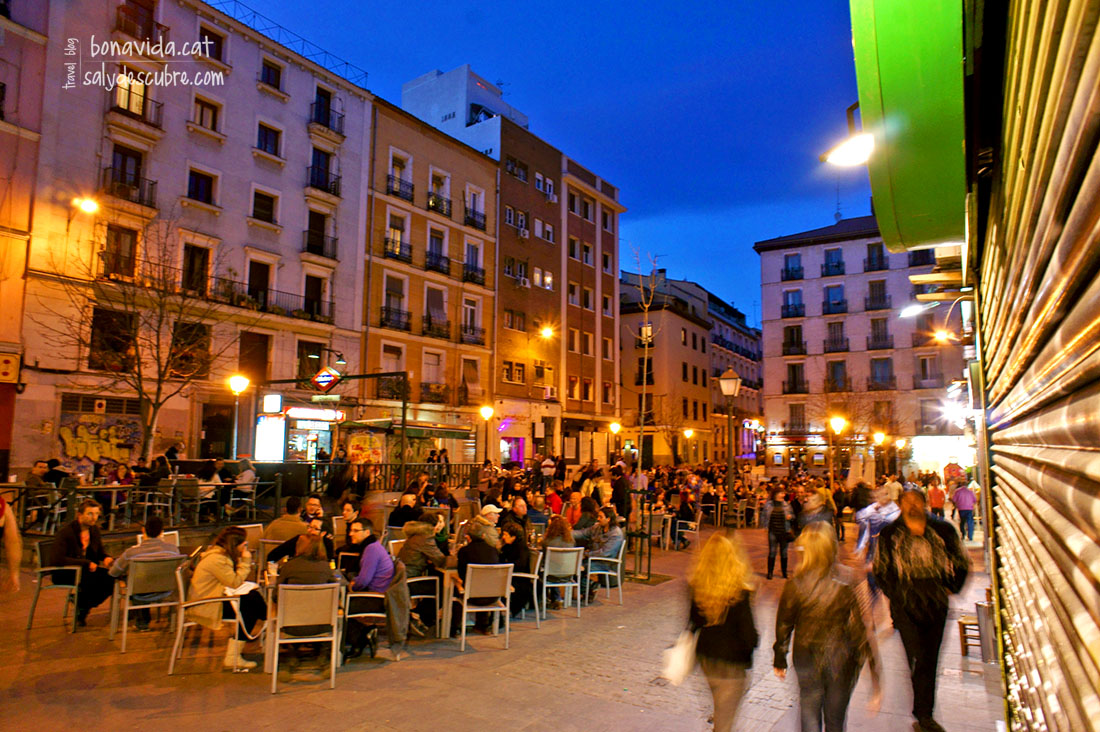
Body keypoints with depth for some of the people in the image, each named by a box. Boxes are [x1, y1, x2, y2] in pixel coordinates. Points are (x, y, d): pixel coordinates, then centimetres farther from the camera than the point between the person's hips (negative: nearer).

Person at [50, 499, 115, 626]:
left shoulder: (94, 530, 5)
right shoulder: (66, 532, -16)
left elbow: (100, 552, 16)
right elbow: (57, 559, -24)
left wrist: (106, 558, -9)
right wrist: (86, 563, -27)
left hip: (87, 569, 6)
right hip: (64, 573, -6)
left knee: (111, 578, -21)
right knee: (92, 577, -34)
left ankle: (83, 607, 1)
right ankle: (80, 606, -5)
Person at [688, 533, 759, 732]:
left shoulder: (697, 587, -10)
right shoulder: (738, 594, -25)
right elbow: (749, 636, -19)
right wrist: (755, 638, 2)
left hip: (706, 657, 5)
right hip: (731, 663, -5)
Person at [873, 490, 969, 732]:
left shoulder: (942, 530, 0)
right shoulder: (890, 534, -2)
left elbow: (962, 562, 14)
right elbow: (879, 568, 8)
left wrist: (951, 588, 6)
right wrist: (893, 592, 1)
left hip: (936, 603, 2)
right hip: (905, 605, -2)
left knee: (930, 659, 11)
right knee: (918, 659, -10)